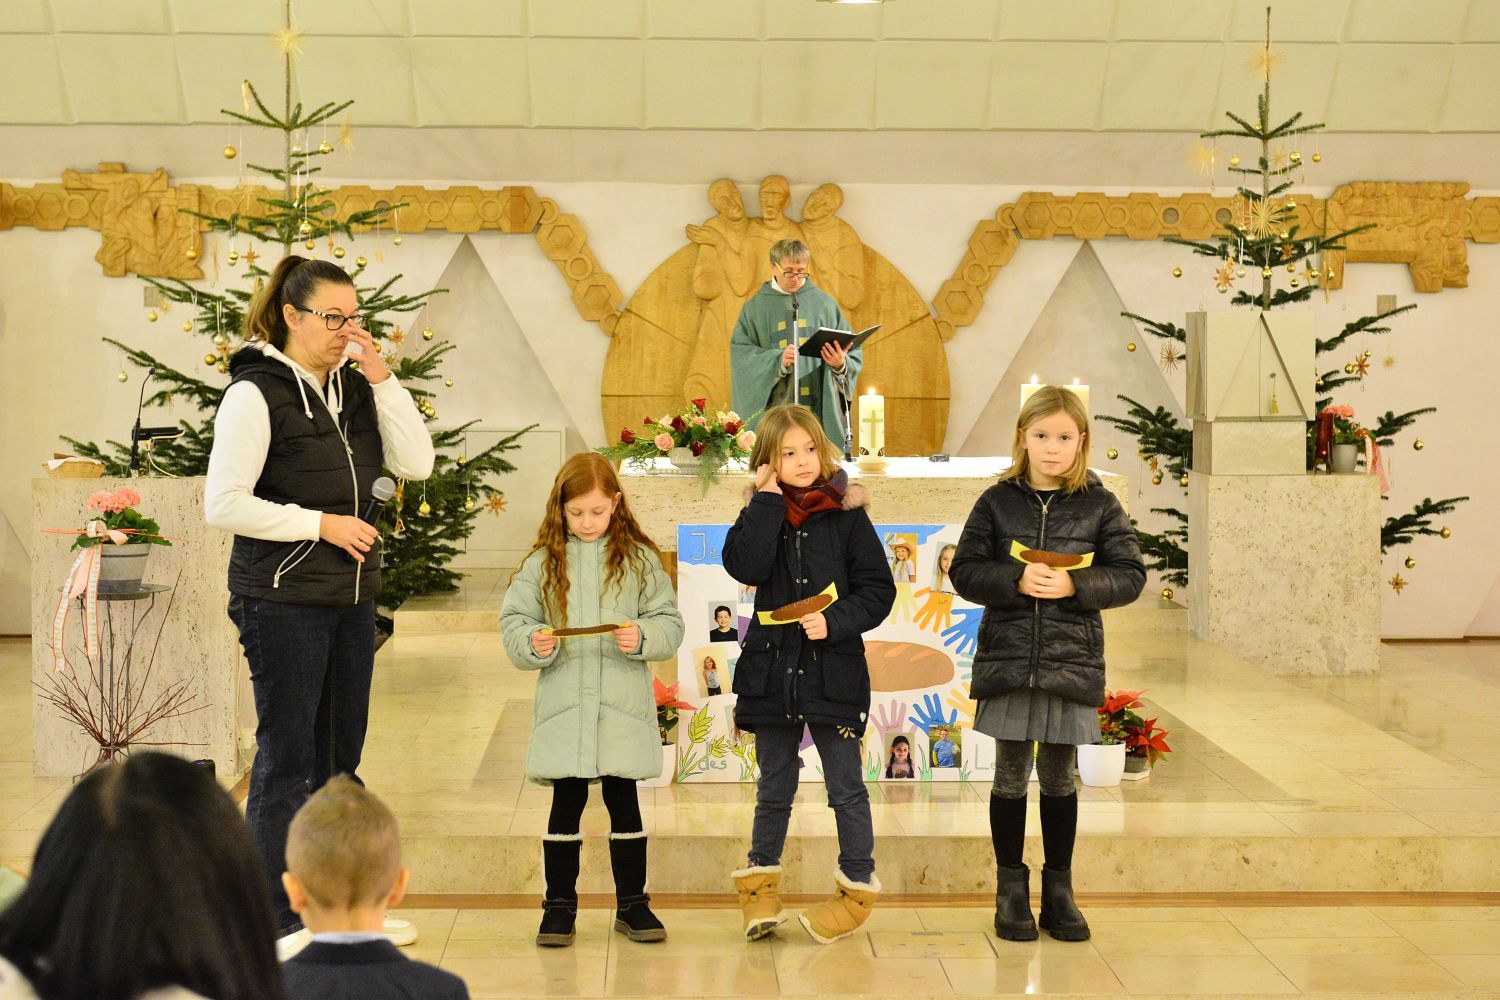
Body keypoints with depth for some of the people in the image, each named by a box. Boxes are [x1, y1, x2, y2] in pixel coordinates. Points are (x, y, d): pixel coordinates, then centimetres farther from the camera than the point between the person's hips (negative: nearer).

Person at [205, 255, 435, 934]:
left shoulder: (354, 392, 10)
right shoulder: (256, 393, -11)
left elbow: (417, 463, 0)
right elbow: (223, 504, -16)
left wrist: (380, 375, -6)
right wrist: (320, 523, -15)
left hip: (351, 601, 7)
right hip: (283, 602, -7)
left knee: (340, 756, 14)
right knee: (286, 758, -1)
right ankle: (276, 922, 8)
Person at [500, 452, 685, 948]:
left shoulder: (640, 559, 3)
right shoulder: (543, 562, 3)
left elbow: (670, 624, 3)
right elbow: (513, 620, 4)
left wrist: (643, 637, -17)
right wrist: (532, 643, -16)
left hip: (623, 707, 0)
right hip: (563, 707, 0)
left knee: (624, 802, 8)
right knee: (566, 804, 6)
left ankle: (632, 904, 20)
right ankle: (559, 905, 16)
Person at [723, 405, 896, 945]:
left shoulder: (846, 515, -2)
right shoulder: (760, 513, 3)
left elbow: (878, 590, -3)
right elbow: (745, 566, -17)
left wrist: (835, 622, -17)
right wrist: (767, 499, -15)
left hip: (833, 672, -2)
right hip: (771, 669, 2)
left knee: (846, 788, 6)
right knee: (774, 789, 14)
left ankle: (857, 885, 20)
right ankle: (760, 884, 27)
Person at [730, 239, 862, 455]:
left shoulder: (824, 303, 10)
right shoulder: (756, 307, 7)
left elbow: (853, 354, 9)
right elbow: (742, 353, -2)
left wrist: (841, 364, -14)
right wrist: (778, 360, -19)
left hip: (822, 411, 1)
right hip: (774, 410, -1)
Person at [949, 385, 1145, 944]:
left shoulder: (1099, 505, 2)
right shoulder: (998, 501, 2)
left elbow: (1129, 575, 0)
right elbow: (965, 571, 1)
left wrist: (1074, 586, -15)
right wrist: (1016, 581, -16)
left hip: (1072, 661, 0)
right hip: (1007, 659, 0)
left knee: (1059, 776, 9)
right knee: (1010, 776, 7)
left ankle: (1058, 891, 20)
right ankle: (1011, 888, 18)